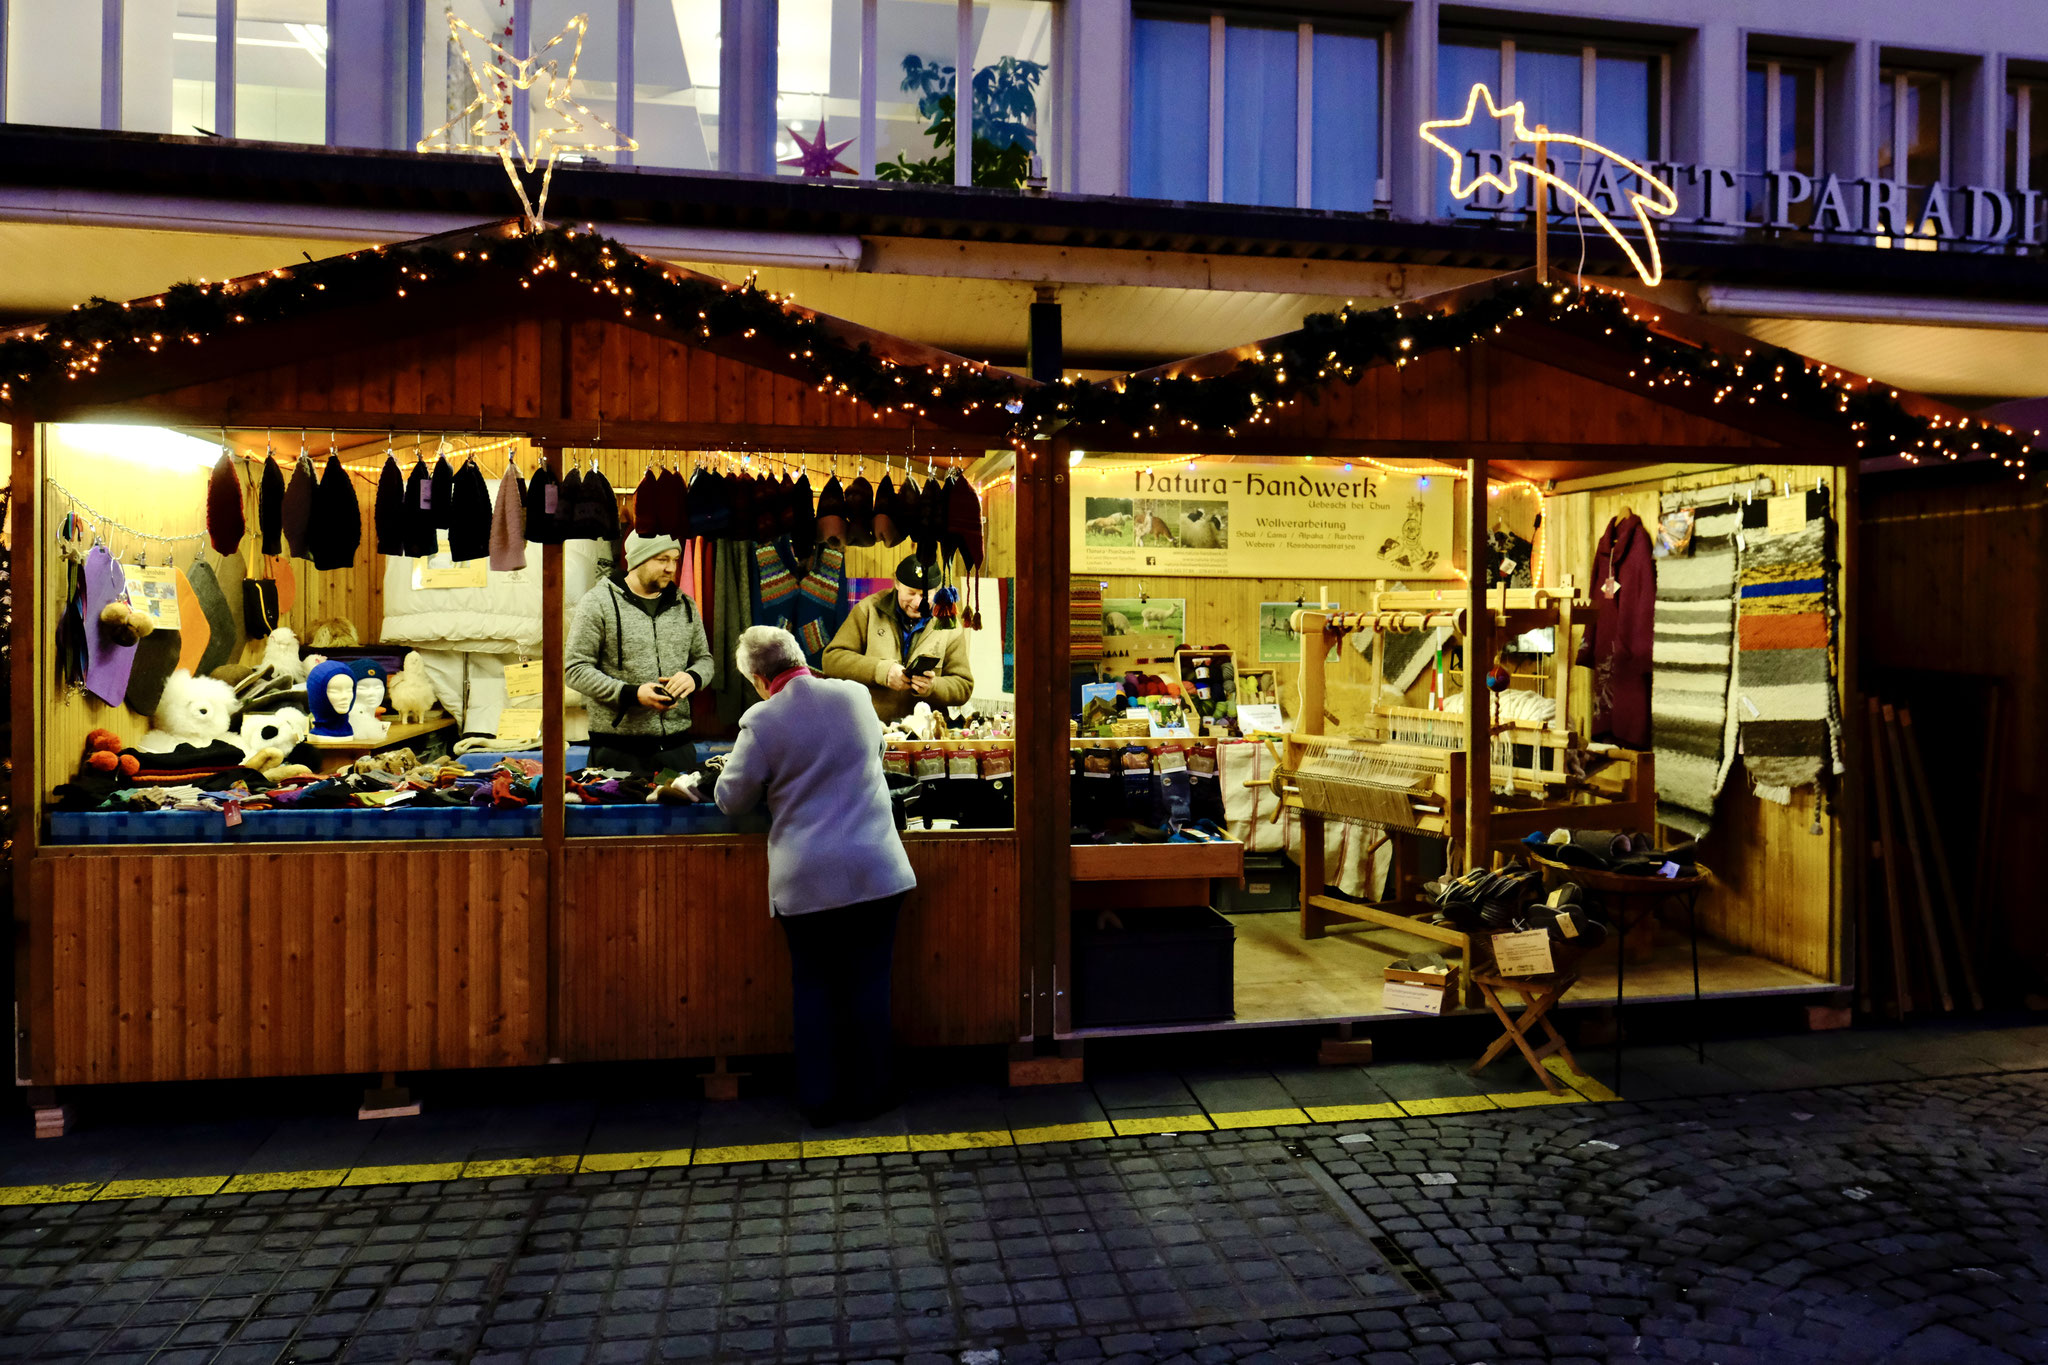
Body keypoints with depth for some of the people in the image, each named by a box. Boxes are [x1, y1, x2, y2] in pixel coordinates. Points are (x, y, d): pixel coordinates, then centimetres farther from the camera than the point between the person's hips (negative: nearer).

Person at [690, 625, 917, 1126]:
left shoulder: (762, 722, -11)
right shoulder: (855, 696, 0)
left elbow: (731, 799, -1)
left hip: (806, 879, -2)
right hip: (874, 871, 2)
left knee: (813, 986, 13)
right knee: (869, 981, 12)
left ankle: (819, 1098, 22)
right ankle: (869, 1090, 22)